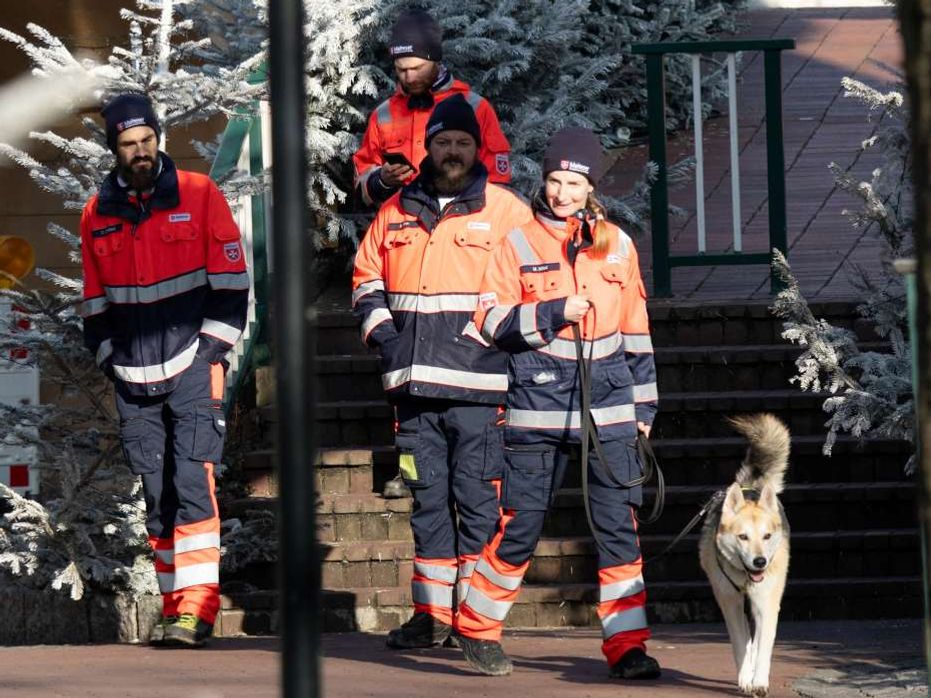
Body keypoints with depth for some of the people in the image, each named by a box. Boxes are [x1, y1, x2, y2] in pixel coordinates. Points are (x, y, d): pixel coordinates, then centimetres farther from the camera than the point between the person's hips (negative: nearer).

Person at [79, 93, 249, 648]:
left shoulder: (199, 195, -1)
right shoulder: (97, 215, 10)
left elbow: (231, 279, 0)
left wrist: (212, 347, -6)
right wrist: (109, 359, 12)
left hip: (192, 366, -4)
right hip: (134, 376, 4)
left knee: (191, 481, -13)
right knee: (156, 495, 5)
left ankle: (196, 608, -17)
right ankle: (175, 605, 10)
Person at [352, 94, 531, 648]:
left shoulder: (506, 212, 2)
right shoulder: (398, 212, 14)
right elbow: (367, 279, 22)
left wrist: (492, 337, -9)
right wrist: (384, 332, 7)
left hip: (477, 382, -4)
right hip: (415, 384, 4)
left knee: (476, 498, -5)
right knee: (428, 497, 8)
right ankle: (432, 614, 13)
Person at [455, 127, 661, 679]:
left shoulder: (617, 244, 11)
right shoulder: (519, 244, 3)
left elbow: (635, 331, 17)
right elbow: (491, 321, -2)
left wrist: (644, 404, 15)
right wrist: (554, 313, -13)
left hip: (609, 406, 2)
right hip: (539, 408, -2)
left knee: (619, 527, -2)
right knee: (519, 526, 1)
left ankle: (628, 644, 2)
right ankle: (478, 627, 18)